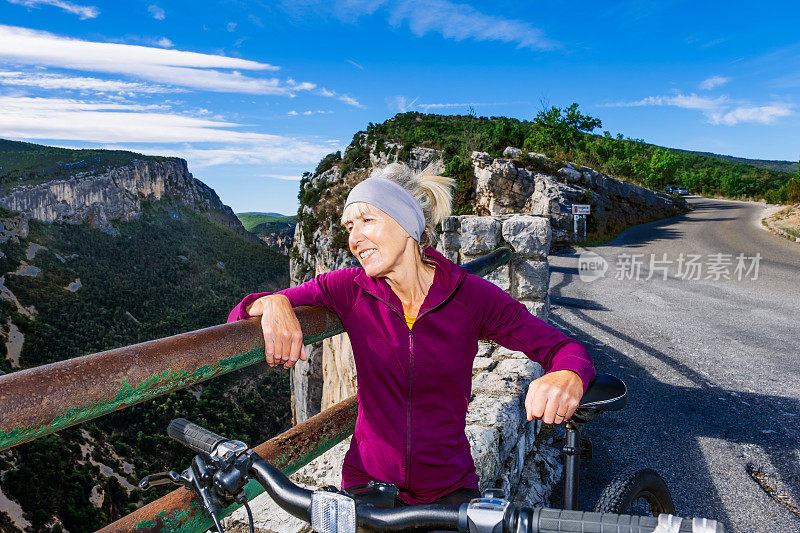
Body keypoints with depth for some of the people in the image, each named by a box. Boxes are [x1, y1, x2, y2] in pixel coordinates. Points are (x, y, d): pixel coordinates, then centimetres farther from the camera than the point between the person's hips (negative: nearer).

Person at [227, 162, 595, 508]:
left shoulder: (471, 296, -12)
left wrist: (568, 377, -34)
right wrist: (273, 303, -28)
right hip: (368, 484, 1)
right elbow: (241, 316, -6)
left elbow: (563, 347, -11)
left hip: (450, 489, 0)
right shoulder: (350, 290, -9)